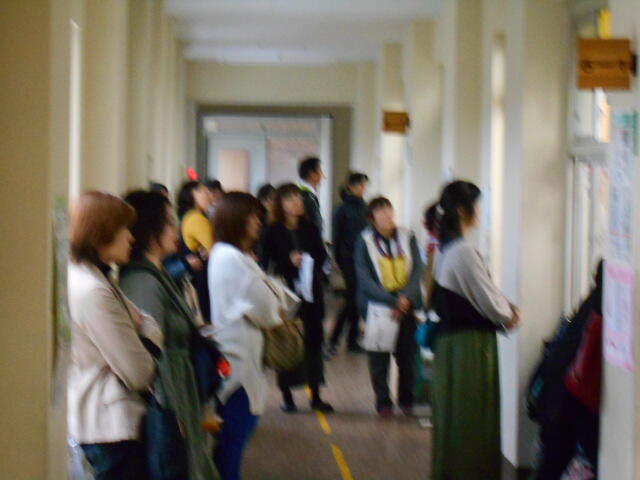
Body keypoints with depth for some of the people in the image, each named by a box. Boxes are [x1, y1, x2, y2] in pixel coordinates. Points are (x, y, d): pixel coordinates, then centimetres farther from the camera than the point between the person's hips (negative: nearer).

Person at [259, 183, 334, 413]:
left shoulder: (310, 229, 9)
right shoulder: (272, 232, -1)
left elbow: (322, 257, 8)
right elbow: (266, 264, -5)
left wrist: (308, 261, -11)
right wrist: (289, 262, -17)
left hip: (311, 292, 3)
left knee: (313, 341, 3)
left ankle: (315, 395, 10)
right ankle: (286, 395, 7)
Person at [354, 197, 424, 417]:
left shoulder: (407, 237, 4)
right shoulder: (365, 241, -2)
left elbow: (418, 269, 2)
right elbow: (364, 278, -7)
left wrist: (407, 297, -14)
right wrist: (392, 301, -16)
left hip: (407, 305, 2)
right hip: (377, 305, -2)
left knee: (407, 354, 2)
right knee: (379, 357, 0)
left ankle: (406, 399, 18)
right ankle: (383, 401, 13)